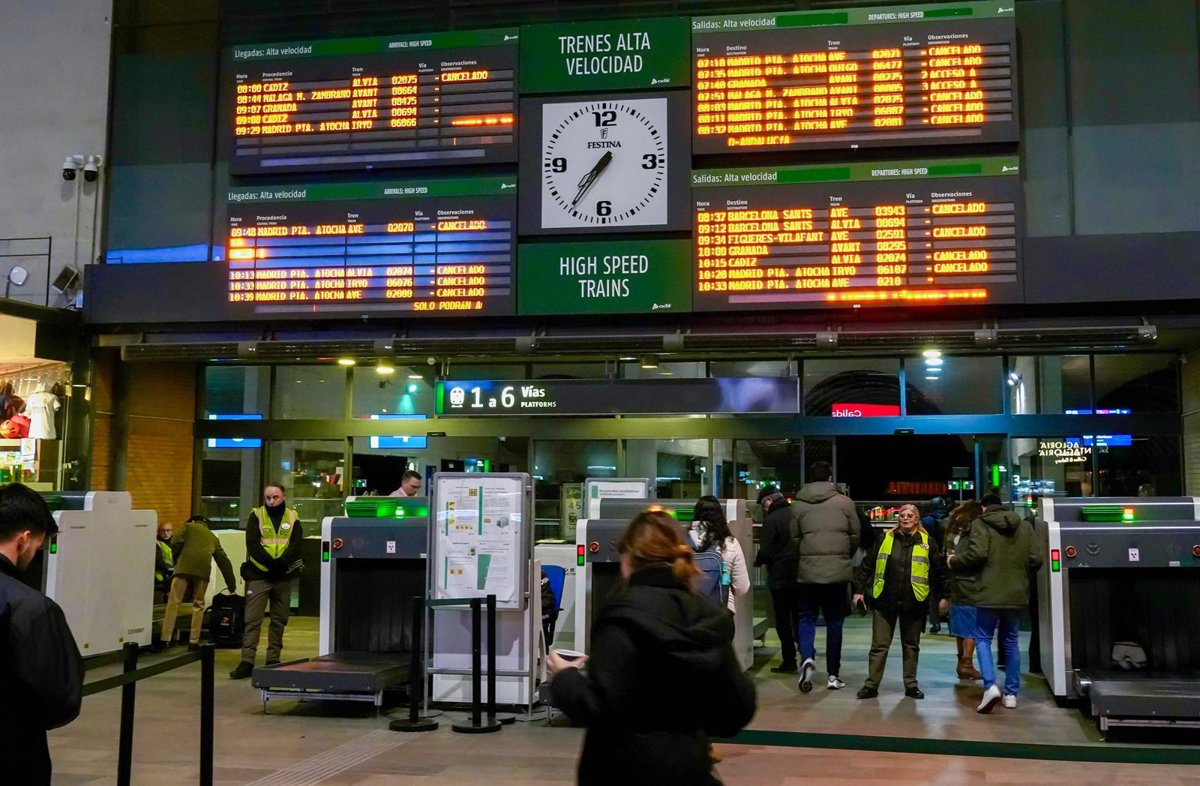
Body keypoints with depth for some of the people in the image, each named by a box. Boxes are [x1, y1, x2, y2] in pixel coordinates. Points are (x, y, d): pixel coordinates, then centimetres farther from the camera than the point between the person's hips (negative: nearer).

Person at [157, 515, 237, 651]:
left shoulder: (188, 526, 22)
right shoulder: (213, 537, 32)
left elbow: (177, 543, 3)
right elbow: (224, 561, 30)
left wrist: (177, 561, 19)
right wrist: (231, 583, 33)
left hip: (185, 567, -3)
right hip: (203, 569, 3)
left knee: (173, 602, -1)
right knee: (198, 605, 12)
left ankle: (165, 639, -6)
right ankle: (194, 641, 8)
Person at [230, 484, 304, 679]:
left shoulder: (292, 517, 7)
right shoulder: (256, 516, 1)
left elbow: (296, 544, -4)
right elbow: (253, 545, -9)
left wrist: (281, 562, -21)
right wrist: (271, 562, -21)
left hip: (283, 577, 2)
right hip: (258, 575, -2)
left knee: (279, 620, 9)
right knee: (252, 620, -6)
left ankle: (273, 660, 18)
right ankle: (247, 662, -6)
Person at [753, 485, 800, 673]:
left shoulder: (772, 520, -16)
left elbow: (766, 552, -16)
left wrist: (757, 561, 4)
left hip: (780, 577, -6)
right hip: (800, 576, 6)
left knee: (783, 621, 3)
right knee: (799, 618, 16)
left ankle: (789, 661, 5)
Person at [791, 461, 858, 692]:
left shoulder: (798, 505, 2)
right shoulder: (844, 502, 1)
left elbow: (794, 539, 3)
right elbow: (855, 536, 5)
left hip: (807, 570, 0)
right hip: (838, 570, 0)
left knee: (806, 618, 11)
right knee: (834, 622, 10)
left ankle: (807, 658, -15)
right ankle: (833, 675, 13)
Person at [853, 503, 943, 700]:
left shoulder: (926, 542, 2)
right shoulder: (885, 539, 4)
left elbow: (938, 570, 6)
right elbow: (867, 565, 6)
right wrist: (860, 589, 2)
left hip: (913, 603, 0)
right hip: (885, 601, 0)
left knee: (911, 646, 12)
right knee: (879, 645, 3)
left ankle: (911, 685, 22)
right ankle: (871, 684, 8)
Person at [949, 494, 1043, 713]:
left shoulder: (980, 524, -6)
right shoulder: (1024, 526, 8)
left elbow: (976, 554, -18)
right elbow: (1036, 559, 4)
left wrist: (954, 562, -2)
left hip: (989, 593, -4)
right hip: (1016, 594, 4)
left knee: (983, 638, 7)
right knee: (1011, 641, 16)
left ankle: (990, 685, -13)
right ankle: (1011, 693, 17)